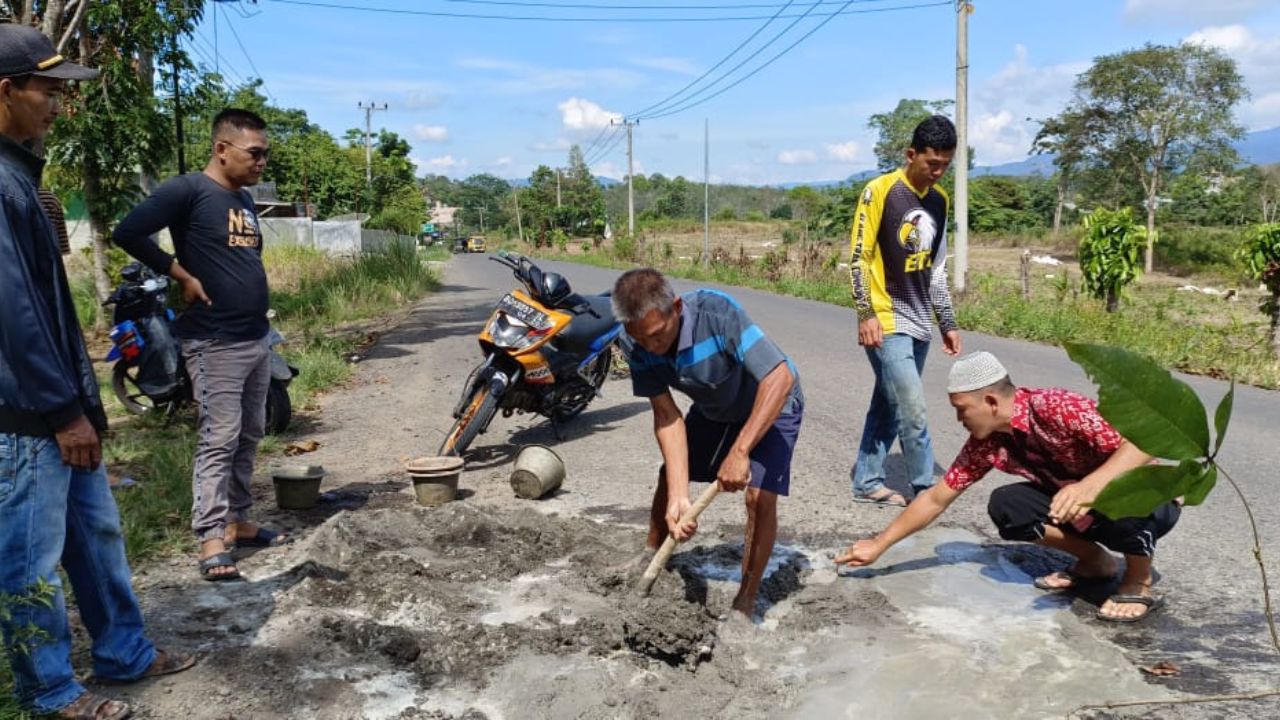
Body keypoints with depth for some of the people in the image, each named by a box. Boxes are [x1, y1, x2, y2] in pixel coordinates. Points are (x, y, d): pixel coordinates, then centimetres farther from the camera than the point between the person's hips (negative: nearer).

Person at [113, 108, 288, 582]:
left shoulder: (243, 199, 14)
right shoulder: (187, 190, -12)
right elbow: (128, 233, -21)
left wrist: (254, 307, 13)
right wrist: (183, 276, -17)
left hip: (257, 339, 9)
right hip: (215, 344, -9)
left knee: (249, 437, 14)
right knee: (219, 440, -8)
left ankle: (238, 521, 25)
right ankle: (212, 542, -4)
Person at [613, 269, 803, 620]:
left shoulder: (717, 313, -40)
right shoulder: (637, 343, -24)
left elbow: (781, 377, -44)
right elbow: (667, 415, -23)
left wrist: (740, 451, -49)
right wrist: (679, 497, -31)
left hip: (771, 404, -5)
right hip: (713, 409, 5)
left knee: (760, 496, -18)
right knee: (668, 479, 9)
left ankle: (745, 603, -1)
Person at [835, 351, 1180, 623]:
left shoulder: (1058, 409, -30)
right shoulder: (985, 443, -10)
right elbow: (936, 499, -3)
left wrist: (1090, 486, -52)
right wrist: (879, 545, -4)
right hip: (1085, 508, 6)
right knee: (1005, 506, -13)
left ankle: (1140, 578, -8)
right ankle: (1095, 561, 7)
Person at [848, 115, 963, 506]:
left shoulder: (940, 200, 11)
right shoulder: (880, 191, -9)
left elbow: (937, 268, 17)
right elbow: (859, 257, -10)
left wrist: (948, 323, 15)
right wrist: (866, 314, -17)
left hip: (919, 325, 7)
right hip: (887, 323, -7)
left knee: (888, 407, 12)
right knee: (914, 414, -7)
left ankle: (866, 483, 22)